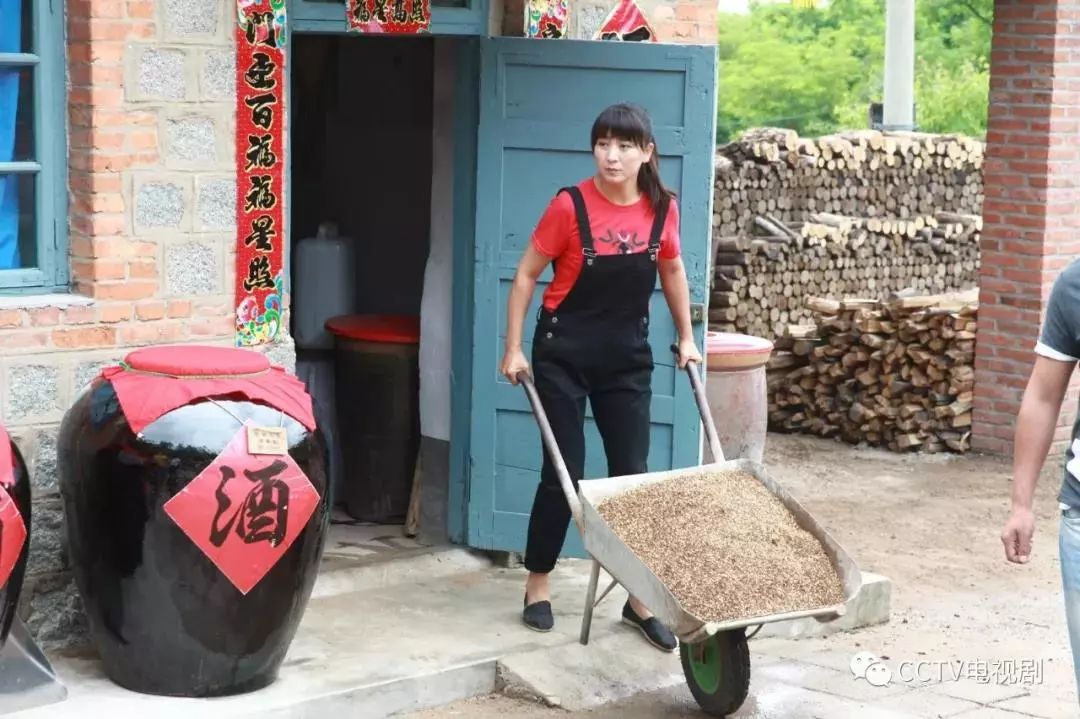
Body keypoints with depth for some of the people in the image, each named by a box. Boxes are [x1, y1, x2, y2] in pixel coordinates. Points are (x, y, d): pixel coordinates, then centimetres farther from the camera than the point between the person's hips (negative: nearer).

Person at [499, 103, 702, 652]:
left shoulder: (661, 209, -5)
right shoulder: (570, 206, -16)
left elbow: (672, 271, 13)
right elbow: (526, 275, -8)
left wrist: (686, 338, 17)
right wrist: (513, 349, -9)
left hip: (627, 359, 3)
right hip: (564, 356, -3)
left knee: (632, 476, 4)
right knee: (563, 474, 0)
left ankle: (639, 599, 13)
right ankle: (538, 586, 18)